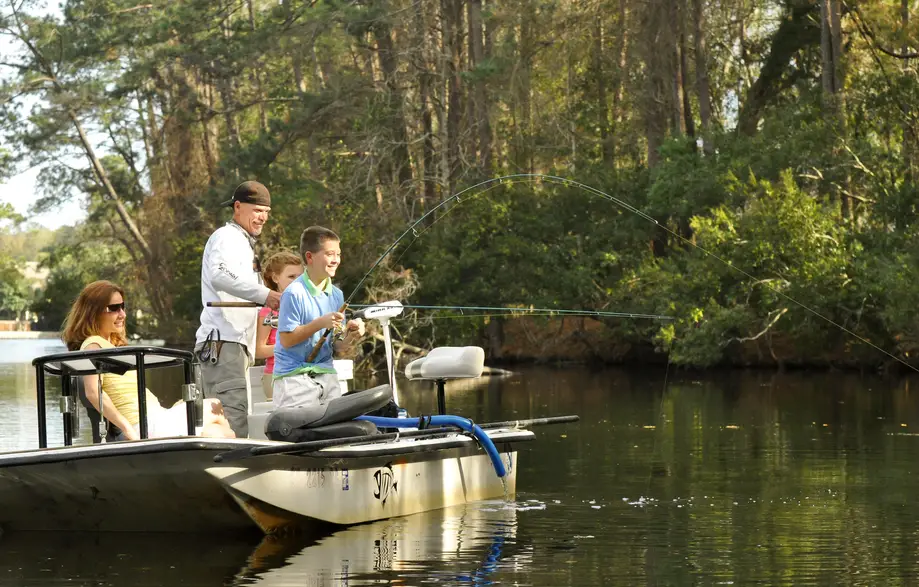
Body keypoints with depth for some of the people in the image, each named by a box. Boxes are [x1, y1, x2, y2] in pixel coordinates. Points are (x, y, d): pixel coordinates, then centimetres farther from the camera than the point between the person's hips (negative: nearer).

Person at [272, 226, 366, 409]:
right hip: (295, 376, -6)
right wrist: (320, 323, -20)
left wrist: (350, 338, -10)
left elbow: (337, 347, 11)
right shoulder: (295, 293, -11)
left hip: (326, 373, 6)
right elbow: (286, 340, -14)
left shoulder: (336, 295, 8)